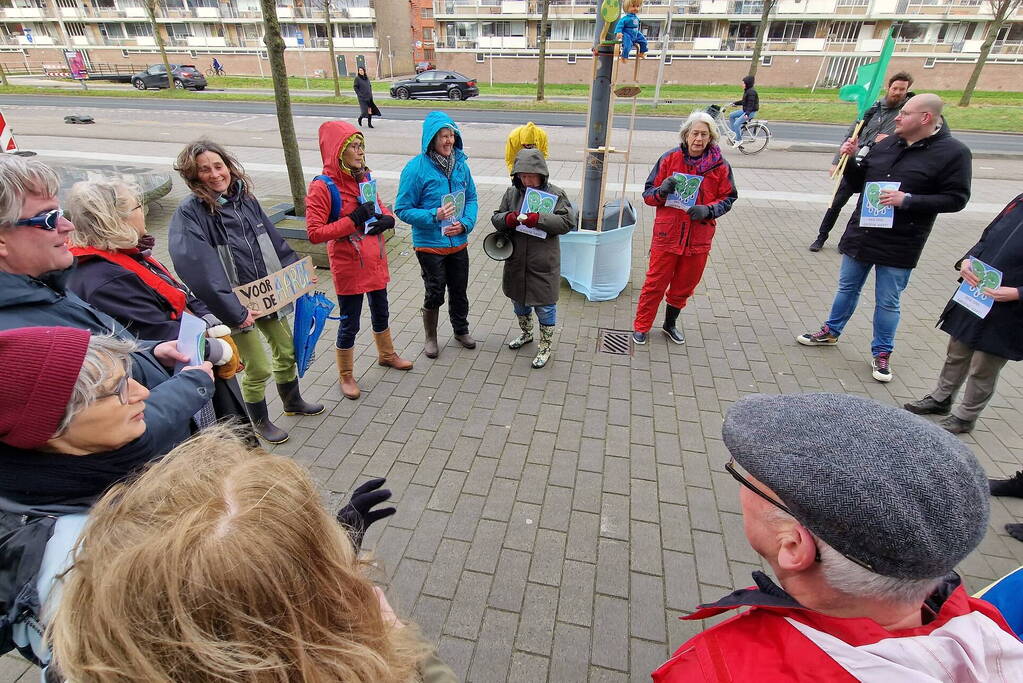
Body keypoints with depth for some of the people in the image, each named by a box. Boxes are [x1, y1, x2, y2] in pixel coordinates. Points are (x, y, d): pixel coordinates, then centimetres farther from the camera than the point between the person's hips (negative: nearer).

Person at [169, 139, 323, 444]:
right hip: (238, 306, -6)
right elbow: (199, 271, -24)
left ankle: (292, 402, 45)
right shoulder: (189, 214, -16)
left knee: (287, 352, 19)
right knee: (258, 369, 4)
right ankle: (260, 422, 30)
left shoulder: (245, 199, 2)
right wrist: (234, 312, -26)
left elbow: (275, 241, 10)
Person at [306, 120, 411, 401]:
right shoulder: (323, 187, -17)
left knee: (380, 312, 23)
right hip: (348, 267, -6)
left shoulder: (365, 177, 3)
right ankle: (346, 375, 27)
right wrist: (353, 219, -26)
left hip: (376, 262, 6)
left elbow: (381, 208, 16)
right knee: (349, 323, 7)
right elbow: (314, 233, -20)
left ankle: (386, 354, 47)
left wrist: (387, 220, -8)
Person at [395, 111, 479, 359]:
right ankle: (431, 337, 34)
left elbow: (471, 199, 5)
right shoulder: (416, 168, -16)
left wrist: (465, 223, -13)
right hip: (430, 245, -4)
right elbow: (402, 209, -14)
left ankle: (461, 330, 42)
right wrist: (434, 216, -27)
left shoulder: (460, 163, -2)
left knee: (459, 290, 18)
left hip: (458, 243, 4)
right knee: (435, 294, 9)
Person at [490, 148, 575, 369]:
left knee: (545, 306, 5)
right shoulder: (512, 192, 2)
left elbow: (568, 221, -16)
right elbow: (496, 218, 6)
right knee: (519, 301, 21)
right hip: (516, 262, 5)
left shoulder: (555, 194, -8)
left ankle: (545, 347, 23)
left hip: (543, 264, -4)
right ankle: (526, 334, 47)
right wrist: (507, 218, -19)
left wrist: (539, 219, -27)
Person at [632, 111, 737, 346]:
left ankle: (670, 324, 38)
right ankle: (641, 326, 21)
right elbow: (648, 194, 1)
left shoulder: (719, 165, -1)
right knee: (655, 284, 4)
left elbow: (728, 198, 6)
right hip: (667, 235, -2)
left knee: (684, 286, 16)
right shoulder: (670, 158, -4)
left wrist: (708, 210, -14)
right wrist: (662, 191, -22)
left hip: (699, 239, 3)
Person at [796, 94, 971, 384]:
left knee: (888, 302, 7)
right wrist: (850, 160, -6)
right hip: (860, 235, 5)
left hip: (899, 246, -4)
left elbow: (956, 199, -11)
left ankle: (881, 353, 23)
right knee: (847, 288, 18)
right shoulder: (886, 144, 4)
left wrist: (907, 200, -22)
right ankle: (831, 332, 36)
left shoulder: (953, 152, -10)